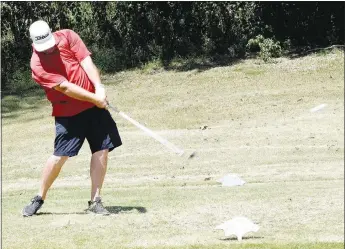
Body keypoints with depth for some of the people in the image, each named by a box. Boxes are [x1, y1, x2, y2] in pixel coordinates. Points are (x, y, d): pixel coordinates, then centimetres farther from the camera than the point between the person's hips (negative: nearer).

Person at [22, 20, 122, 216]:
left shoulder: (67, 36, -5)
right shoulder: (37, 64, -15)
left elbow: (86, 62, -10)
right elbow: (65, 87, -20)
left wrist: (99, 88, -22)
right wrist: (94, 98, -22)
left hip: (94, 104, 4)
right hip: (68, 112, -3)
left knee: (102, 150, -2)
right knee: (60, 156, -7)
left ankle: (95, 200, 5)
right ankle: (39, 199, 11)